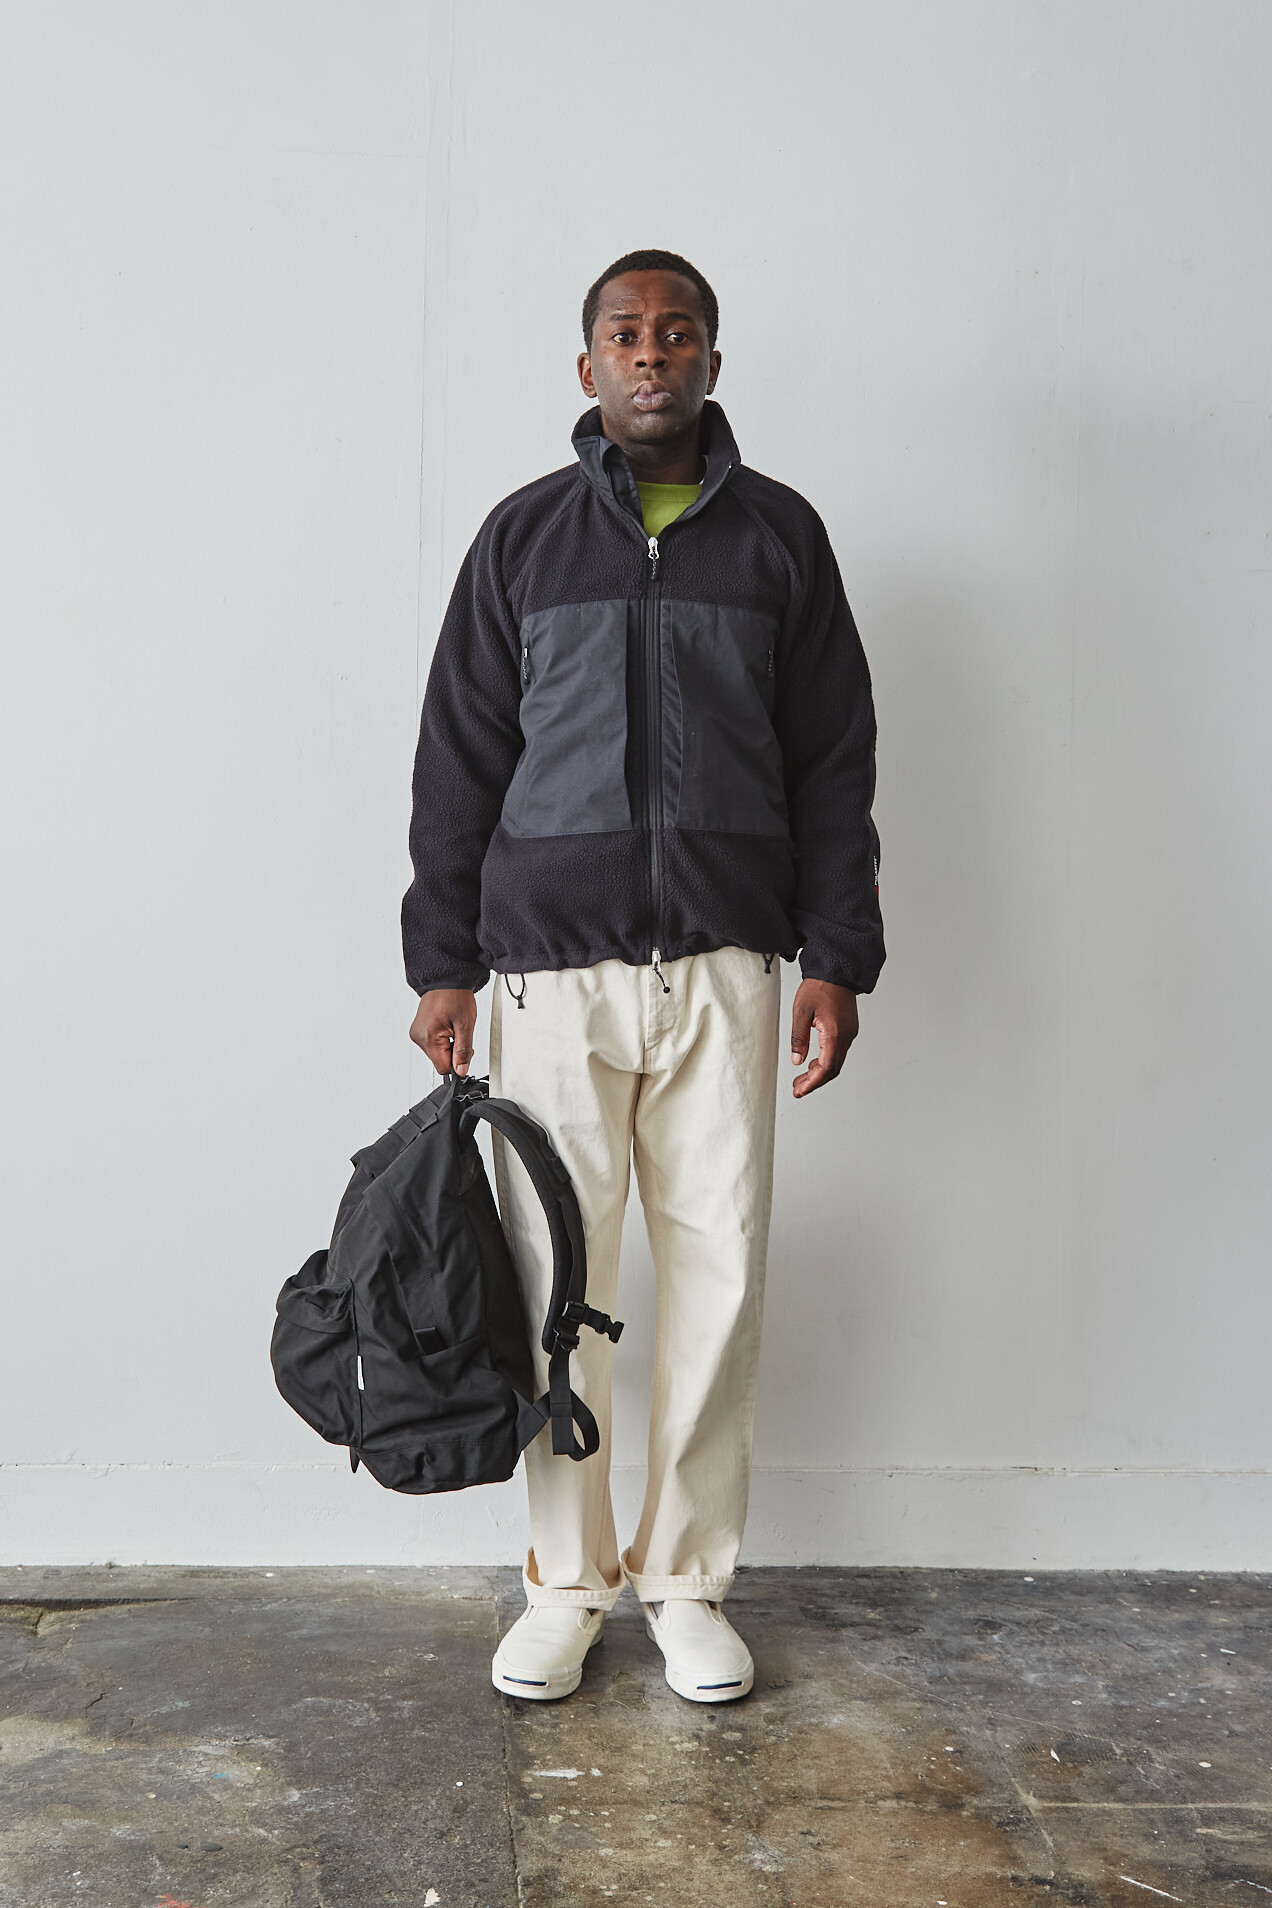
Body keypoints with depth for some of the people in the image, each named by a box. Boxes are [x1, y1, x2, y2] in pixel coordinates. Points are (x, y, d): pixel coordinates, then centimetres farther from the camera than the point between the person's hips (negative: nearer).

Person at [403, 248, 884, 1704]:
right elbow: (459, 758, 8)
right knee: (553, 1275, 2)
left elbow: (833, 762, 9)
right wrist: (442, 962, 3)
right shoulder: (524, 534, 10)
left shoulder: (779, 534, 10)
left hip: (725, 964, 1)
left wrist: (836, 957, 2)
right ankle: (567, 1578, 18)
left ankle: (687, 1576, 18)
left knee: (720, 1271, 2)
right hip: (554, 963, 0)